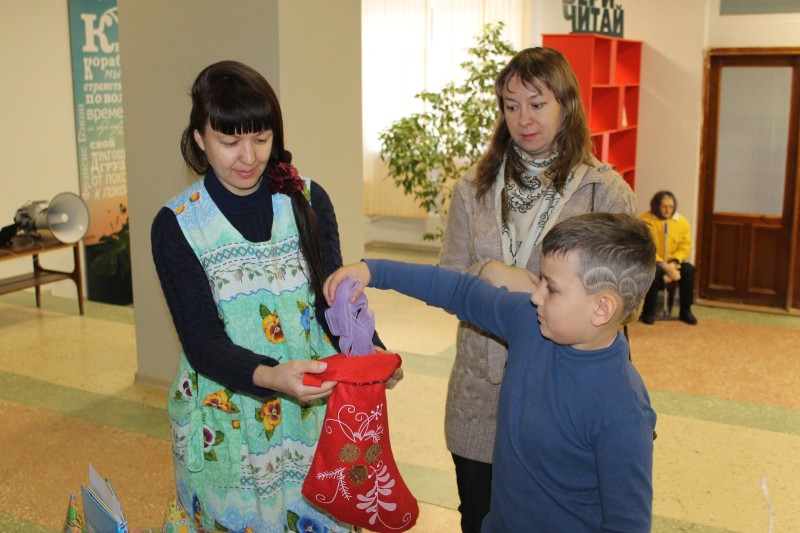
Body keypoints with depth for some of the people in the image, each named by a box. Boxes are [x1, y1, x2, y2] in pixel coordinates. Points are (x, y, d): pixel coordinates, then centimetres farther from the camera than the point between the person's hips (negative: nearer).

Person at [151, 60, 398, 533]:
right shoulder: (176, 225, -9)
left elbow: (334, 300, -4)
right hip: (228, 424, -1)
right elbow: (202, 342, -13)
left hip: (314, 412, 2)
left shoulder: (308, 201, -3)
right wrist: (269, 377, -32)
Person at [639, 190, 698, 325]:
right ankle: (648, 312, -19)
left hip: (673, 262, 4)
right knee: (654, 271, -36)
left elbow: (685, 247, -1)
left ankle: (685, 311, -9)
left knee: (689, 270, -24)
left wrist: (673, 263, -19)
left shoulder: (682, 221, -1)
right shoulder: (646, 220, -13)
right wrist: (663, 265, -25)